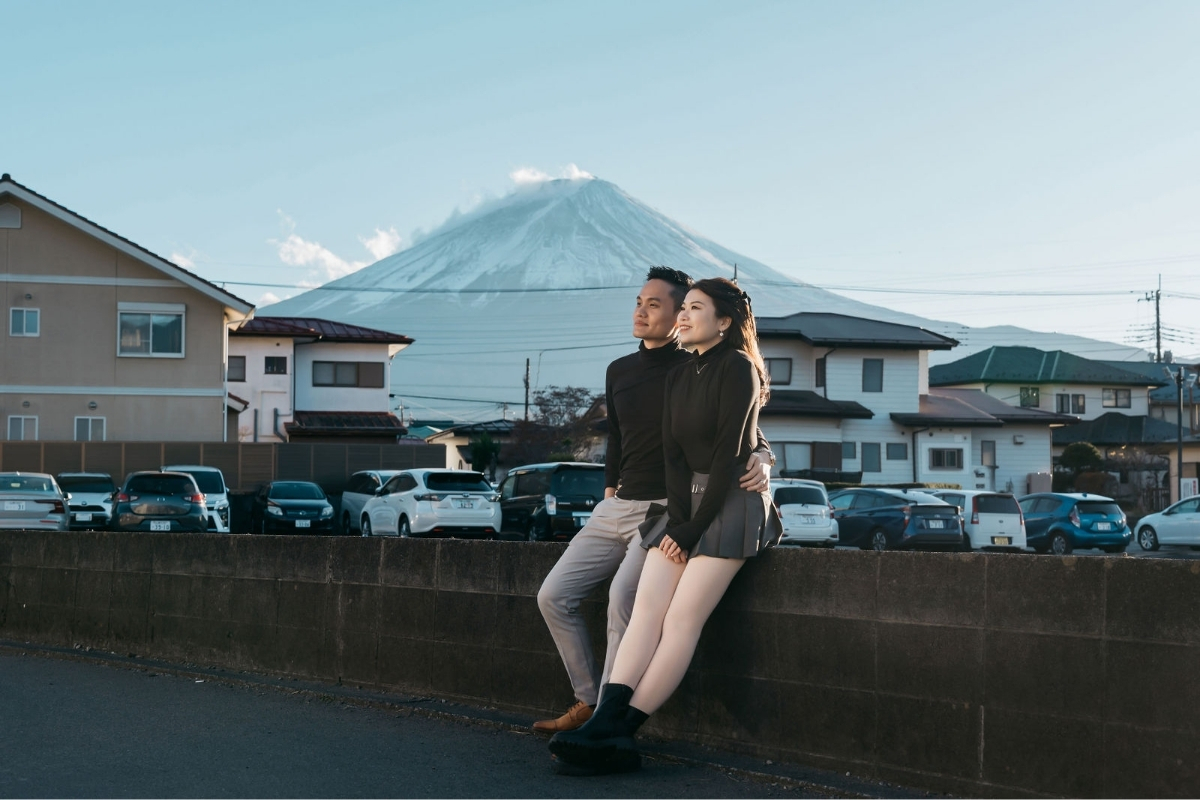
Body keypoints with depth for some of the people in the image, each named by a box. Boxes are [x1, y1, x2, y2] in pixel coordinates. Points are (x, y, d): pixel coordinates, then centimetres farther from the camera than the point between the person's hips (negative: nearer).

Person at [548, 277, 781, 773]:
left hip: (732, 503, -7)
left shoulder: (737, 368, -7)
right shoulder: (679, 378, 16)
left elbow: (728, 453, -12)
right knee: (646, 609, -12)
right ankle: (605, 723, -25)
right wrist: (678, 520, -7)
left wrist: (693, 529, -13)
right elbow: (673, 453, 7)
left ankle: (617, 733, -22)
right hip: (684, 505, 7)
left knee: (681, 618, -16)